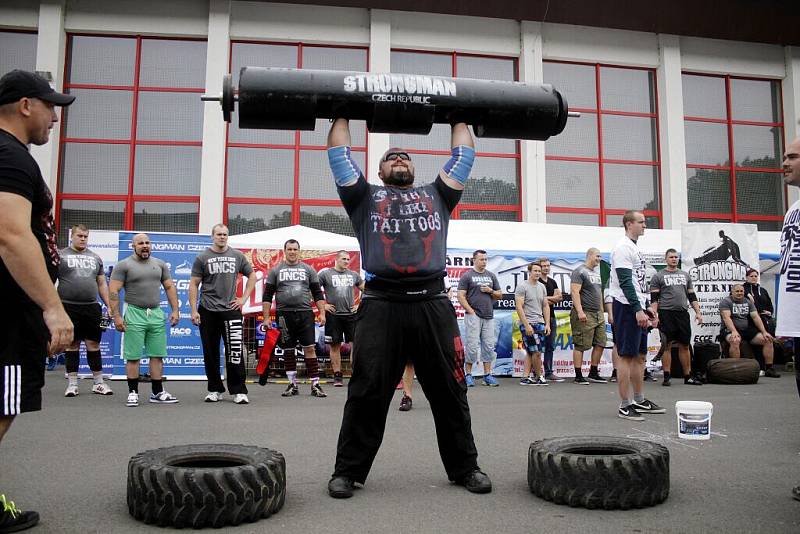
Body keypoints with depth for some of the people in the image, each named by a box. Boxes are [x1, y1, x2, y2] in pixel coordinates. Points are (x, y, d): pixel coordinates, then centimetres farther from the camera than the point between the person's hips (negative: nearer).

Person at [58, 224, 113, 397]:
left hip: (92, 308, 3)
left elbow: (102, 284, 17)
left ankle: (99, 383, 12)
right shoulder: (61, 255, 4)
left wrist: (109, 305, 9)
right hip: (69, 308, -3)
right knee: (72, 345, 4)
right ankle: (72, 384, 13)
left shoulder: (95, 258, 15)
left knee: (94, 344, 5)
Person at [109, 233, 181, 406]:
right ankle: (133, 392, 11)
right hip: (134, 314, -4)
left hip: (156, 314, 4)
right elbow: (113, 291, -6)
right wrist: (116, 316, -13)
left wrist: (175, 310, 4)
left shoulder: (160, 264, 12)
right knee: (133, 357, 1)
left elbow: (170, 287, 13)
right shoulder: (123, 265, -2)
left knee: (157, 355, 5)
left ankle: (157, 392, 13)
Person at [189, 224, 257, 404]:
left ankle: (238, 391, 1)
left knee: (235, 352, -6)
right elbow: (193, 285, 2)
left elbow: (252, 276, 16)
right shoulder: (202, 257, 3)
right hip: (207, 312, 0)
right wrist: (194, 311, -5)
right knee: (210, 353, 8)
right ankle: (215, 390, 21)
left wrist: (244, 298, 6)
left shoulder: (237, 256, 7)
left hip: (231, 310, 0)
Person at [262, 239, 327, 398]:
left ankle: (315, 385, -1)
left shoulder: (308, 269, 9)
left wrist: (322, 313, -1)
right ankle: (293, 385, 17)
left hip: (305, 314, 0)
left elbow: (318, 293, 8)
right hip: (284, 315, 1)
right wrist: (266, 318, 0)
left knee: (309, 348, -5)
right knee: (288, 351, 7)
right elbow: (267, 295, 7)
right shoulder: (275, 270, 8)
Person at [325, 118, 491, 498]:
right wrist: (341, 116, 30)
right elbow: (339, 153, 20)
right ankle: (348, 471, 16)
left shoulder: (436, 195, 24)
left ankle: (464, 467, 25)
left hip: (433, 304, 2)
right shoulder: (366, 196, 18)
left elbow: (463, 155, 29)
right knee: (367, 394, 3)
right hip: (381, 305, -2)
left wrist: (459, 118, 38)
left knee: (450, 392, 10)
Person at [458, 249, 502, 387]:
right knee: (472, 346, -5)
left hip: (489, 316, 5)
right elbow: (461, 296, -6)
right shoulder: (467, 276, 0)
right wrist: (470, 311, -13)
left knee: (489, 346, 4)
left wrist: (491, 291, -3)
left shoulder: (491, 276, 15)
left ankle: (487, 375, 11)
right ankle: (468, 375, 4)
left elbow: (499, 295, 17)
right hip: (473, 316, -5)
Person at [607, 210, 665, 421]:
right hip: (627, 308, -10)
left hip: (638, 308, 10)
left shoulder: (635, 248, 19)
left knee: (639, 355, 13)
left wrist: (647, 308, 20)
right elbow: (625, 282, -20)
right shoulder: (623, 248, -12)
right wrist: (638, 310, -24)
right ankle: (625, 405, -2)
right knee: (626, 355, -7)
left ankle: (639, 401, 22)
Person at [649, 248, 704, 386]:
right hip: (666, 314, -4)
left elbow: (692, 296, 15)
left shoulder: (685, 275, 15)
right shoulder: (658, 276, 1)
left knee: (685, 345, 7)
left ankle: (687, 376, 14)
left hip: (682, 314, 4)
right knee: (667, 345, -2)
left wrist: (698, 312, 5)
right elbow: (654, 298, -4)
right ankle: (666, 377, 2)